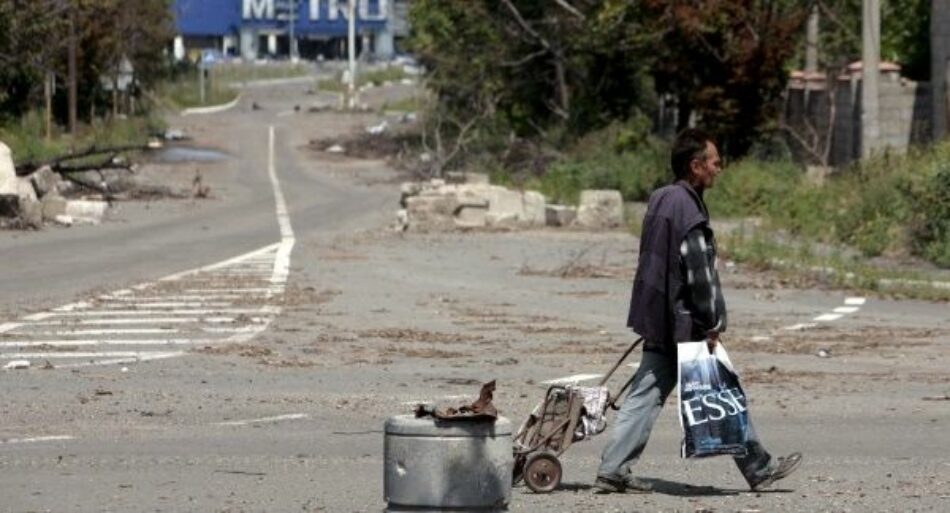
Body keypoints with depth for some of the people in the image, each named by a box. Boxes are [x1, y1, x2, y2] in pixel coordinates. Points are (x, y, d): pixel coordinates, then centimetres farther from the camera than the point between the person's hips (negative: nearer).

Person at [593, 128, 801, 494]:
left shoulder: (660, 200, 11)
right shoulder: (687, 208, -19)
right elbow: (700, 272, -21)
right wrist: (711, 325, -16)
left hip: (658, 322, 9)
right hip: (685, 323, -9)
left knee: (646, 395, 8)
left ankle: (613, 471, 5)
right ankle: (759, 468, 11)